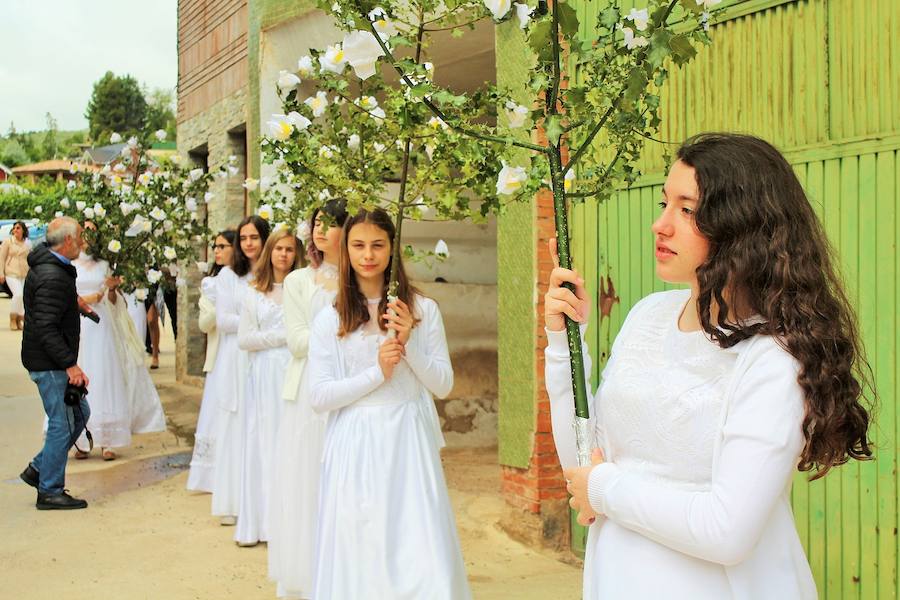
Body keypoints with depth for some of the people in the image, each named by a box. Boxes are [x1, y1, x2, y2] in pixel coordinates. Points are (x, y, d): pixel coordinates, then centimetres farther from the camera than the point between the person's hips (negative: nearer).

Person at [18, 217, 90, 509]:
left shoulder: (47, 265, 11)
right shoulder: (53, 277, -22)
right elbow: (46, 328, -26)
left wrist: (75, 302, 22)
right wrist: (70, 364, -25)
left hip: (52, 361, 10)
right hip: (50, 363, -10)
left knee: (79, 413, 18)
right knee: (62, 424, -2)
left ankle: (38, 469, 25)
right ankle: (49, 491, 8)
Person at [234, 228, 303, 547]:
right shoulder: (254, 293, 11)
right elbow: (244, 338, 3)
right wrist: (284, 336, -5)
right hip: (264, 376, 2)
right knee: (263, 443, 3)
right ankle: (260, 521, 9)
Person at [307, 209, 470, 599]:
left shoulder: (423, 310, 3)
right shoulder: (329, 320, 2)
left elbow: (443, 385, 2)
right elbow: (318, 396, -3)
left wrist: (409, 342, -13)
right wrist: (377, 373, -14)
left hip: (409, 440, 0)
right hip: (355, 446, 0)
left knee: (423, 553, -3)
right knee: (359, 552, 6)